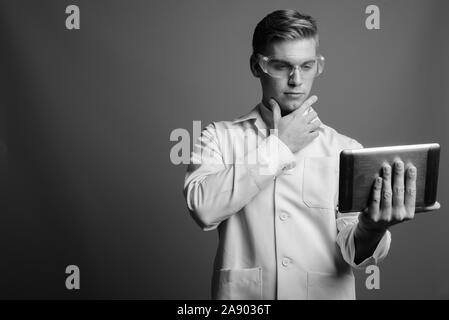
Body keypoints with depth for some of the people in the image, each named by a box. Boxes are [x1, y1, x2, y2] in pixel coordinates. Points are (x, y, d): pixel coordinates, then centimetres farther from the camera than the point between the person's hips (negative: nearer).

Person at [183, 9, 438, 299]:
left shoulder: (347, 149, 3)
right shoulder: (220, 137, 3)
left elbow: (352, 252, -2)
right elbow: (203, 210, -13)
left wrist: (372, 229, -23)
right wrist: (278, 147, -8)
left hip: (326, 291, 1)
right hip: (243, 295, 0)